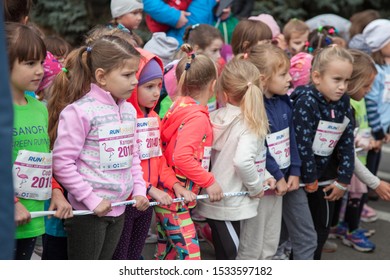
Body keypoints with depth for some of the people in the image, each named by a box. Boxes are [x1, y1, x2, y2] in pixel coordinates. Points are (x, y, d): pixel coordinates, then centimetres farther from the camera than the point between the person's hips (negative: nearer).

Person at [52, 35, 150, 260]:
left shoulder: (129, 110, 8)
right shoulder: (80, 111, -15)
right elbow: (62, 163, -17)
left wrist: (139, 190, 5)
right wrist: (91, 199, -17)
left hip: (118, 209, 7)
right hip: (88, 211, -7)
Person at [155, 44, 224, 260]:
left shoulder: (180, 105, 5)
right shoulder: (197, 117, -19)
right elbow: (182, 157, -28)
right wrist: (209, 181, -20)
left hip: (168, 195, 9)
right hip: (175, 199, -9)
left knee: (167, 254, 18)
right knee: (189, 256, -7)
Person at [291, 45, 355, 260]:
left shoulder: (343, 103, -1)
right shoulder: (306, 102, -20)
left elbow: (347, 143, 1)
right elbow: (302, 143, -22)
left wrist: (343, 180, -2)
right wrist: (310, 179, -15)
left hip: (326, 173, 6)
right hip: (302, 172, -6)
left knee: (322, 225, 16)